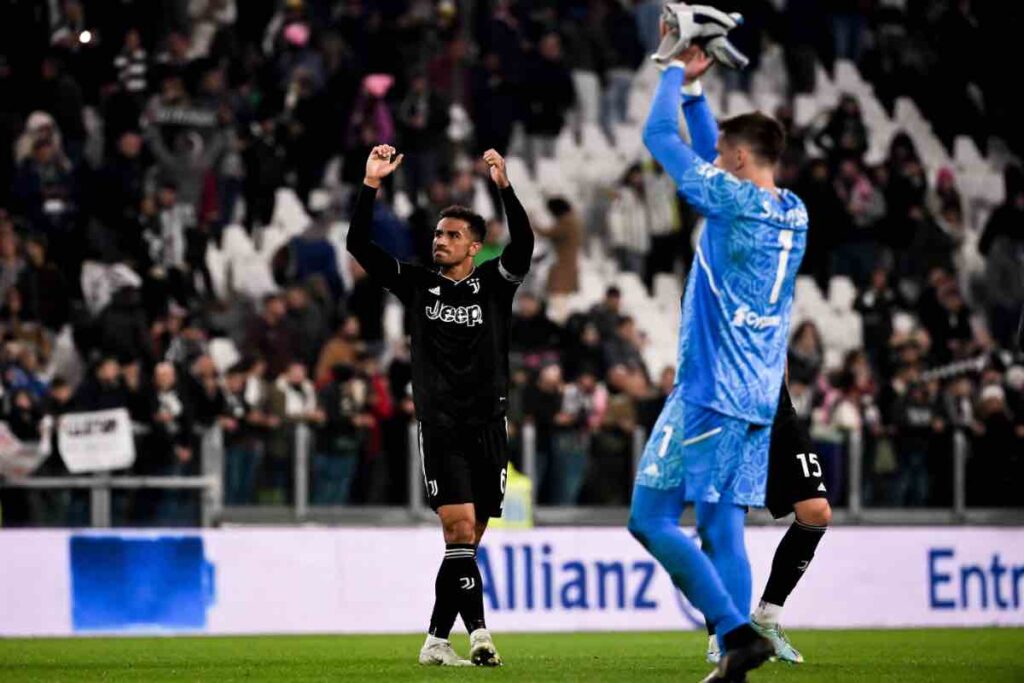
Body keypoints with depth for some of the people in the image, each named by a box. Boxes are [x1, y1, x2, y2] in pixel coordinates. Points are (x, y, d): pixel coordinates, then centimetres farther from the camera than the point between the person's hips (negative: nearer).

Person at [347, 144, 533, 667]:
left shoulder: (494, 283, 7)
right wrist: (371, 185, -9)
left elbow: (523, 244, -12)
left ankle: (437, 640, 14)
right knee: (460, 529, -17)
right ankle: (477, 631, -23)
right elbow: (359, 245, 2)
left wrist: (504, 187, -24)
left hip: (488, 427, 1)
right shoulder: (417, 285, 8)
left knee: (465, 542, 5)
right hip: (441, 426, -1)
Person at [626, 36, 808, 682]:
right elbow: (712, 154, 26)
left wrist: (677, 72, 9)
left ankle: (737, 631, -15)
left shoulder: (734, 203, -12)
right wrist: (695, 89, 26)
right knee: (723, 531, 7)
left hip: (708, 398, -8)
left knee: (652, 519, -4)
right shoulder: (795, 216, 10)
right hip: (759, 406, 8)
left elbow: (660, 135, -5)